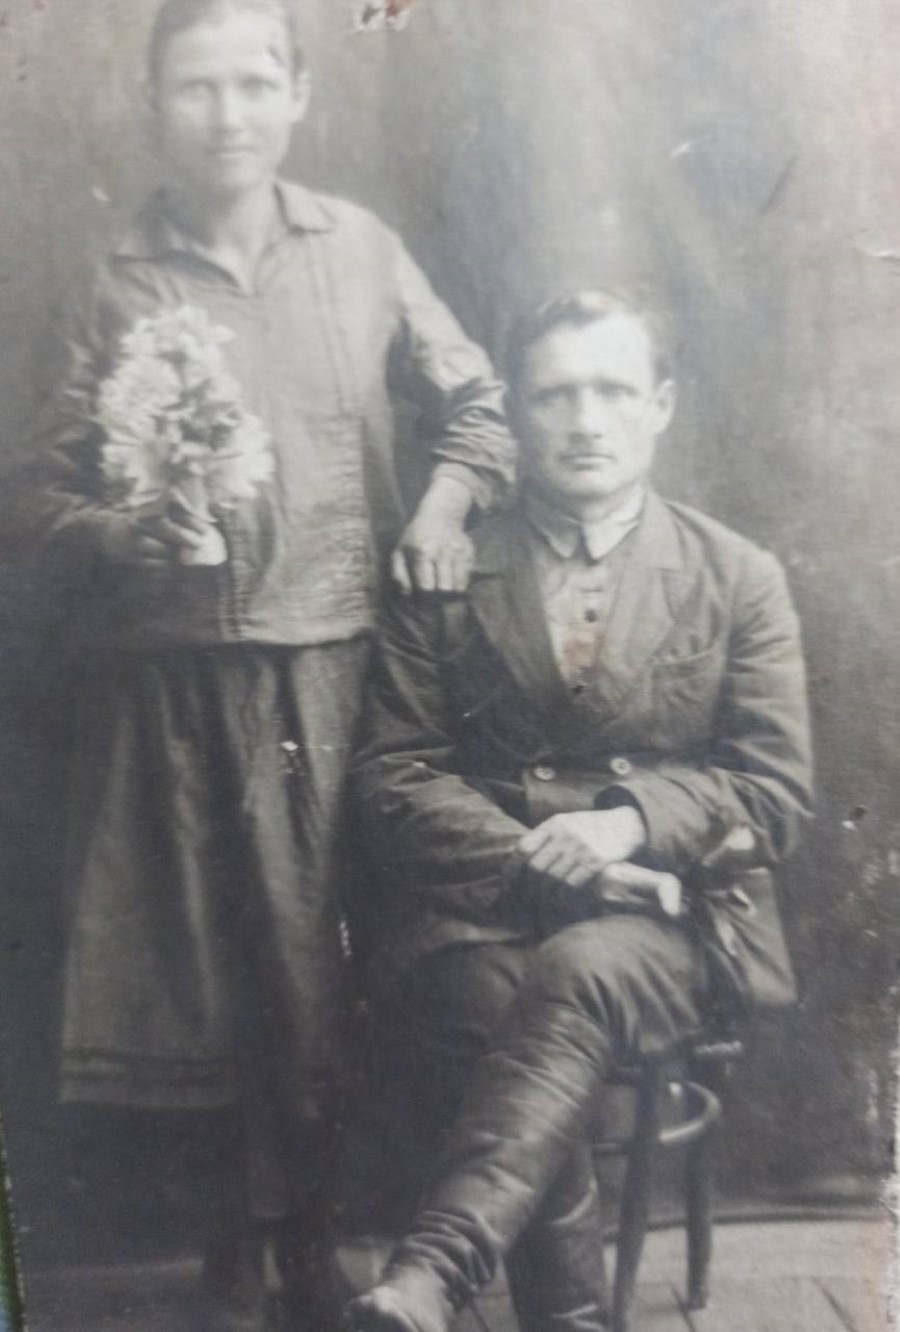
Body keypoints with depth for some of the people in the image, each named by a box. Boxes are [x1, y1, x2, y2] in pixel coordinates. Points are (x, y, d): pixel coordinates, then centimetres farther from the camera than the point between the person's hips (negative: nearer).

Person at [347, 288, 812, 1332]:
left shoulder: (740, 579, 11)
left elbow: (776, 789, 6)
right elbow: (393, 779, 4)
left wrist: (632, 822, -14)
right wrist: (533, 859, -13)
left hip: (665, 915, 0)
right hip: (482, 912, 1)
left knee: (581, 973, -34)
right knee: (504, 1009, -32)